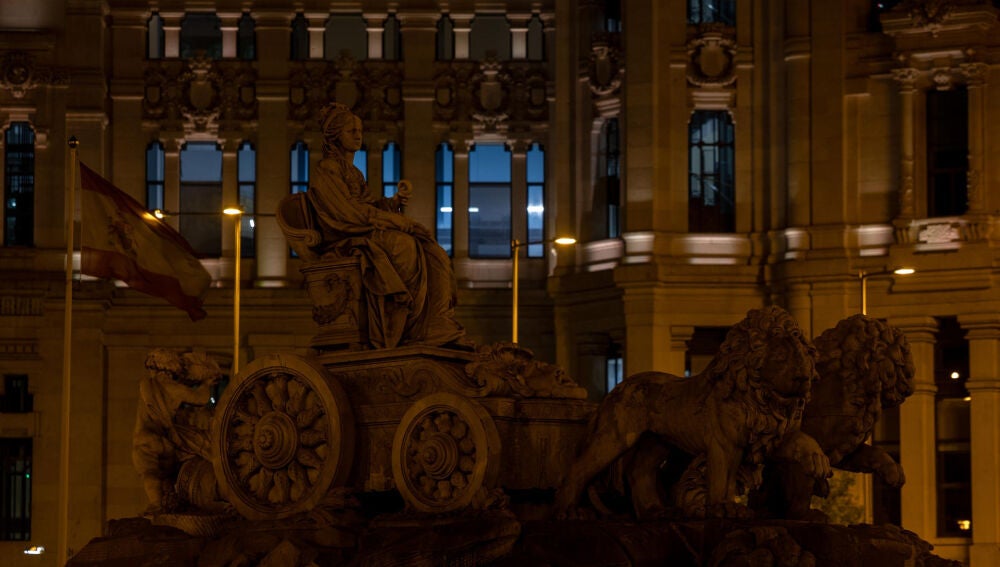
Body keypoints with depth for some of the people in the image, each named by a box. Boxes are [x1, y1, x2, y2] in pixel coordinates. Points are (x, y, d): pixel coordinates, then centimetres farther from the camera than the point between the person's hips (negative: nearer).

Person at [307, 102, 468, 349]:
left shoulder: (353, 172, 25)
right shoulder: (326, 170, -5)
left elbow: (371, 204, 17)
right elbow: (349, 212, -14)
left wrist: (397, 199, -4)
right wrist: (396, 220, -15)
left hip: (367, 235, 9)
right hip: (346, 241, -9)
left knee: (434, 255, -14)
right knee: (405, 246, -33)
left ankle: (441, 329, -25)